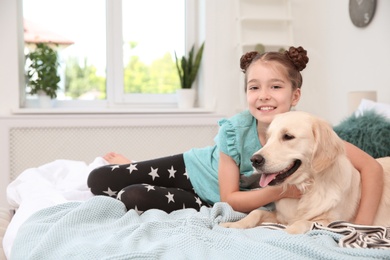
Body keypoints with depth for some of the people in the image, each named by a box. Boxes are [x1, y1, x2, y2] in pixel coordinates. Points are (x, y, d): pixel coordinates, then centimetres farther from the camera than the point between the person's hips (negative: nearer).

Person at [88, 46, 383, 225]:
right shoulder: (234, 130, -26)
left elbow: (372, 167, -28)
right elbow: (229, 197, -21)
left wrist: (361, 226, -38)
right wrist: (277, 191, -36)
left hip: (216, 203, 0)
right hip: (195, 167, 0)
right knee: (98, 181, -9)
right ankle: (131, 168, 29)